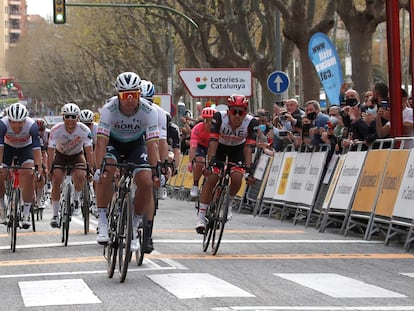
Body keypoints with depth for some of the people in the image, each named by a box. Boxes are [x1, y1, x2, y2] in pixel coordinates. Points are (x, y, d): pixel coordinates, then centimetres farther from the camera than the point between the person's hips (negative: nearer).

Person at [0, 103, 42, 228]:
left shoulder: (32, 125, -33)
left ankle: (26, 215, -16)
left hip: (25, 147, -1)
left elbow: (36, 149, -36)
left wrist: (39, 168, -46)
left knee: (28, 174, -22)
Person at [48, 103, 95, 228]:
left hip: (77, 155, 0)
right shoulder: (56, 130, -27)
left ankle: (76, 201, 1)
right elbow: (50, 152, -27)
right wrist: (48, 171, -32)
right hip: (60, 155, 0)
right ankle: (55, 214, -8)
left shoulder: (84, 130, -26)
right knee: (56, 181, -19)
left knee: (80, 176, -27)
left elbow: (89, 152, -26)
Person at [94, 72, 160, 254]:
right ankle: (102, 224, -22)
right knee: (106, 172, -32)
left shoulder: (149, 111, -29)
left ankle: (134, 228, 4)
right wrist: (99, 168, -48)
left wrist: (156, 172, -43)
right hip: (113, 142, -1)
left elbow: (152, 144, -31)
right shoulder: (109, 109, -31)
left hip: (136, 144, 1)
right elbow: (101, 141, -35)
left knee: (146, 182, -17)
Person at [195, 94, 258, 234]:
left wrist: (249, 170, -40)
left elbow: (248, 148, -32)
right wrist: (210, 163, -45)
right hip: (220, 146, -1)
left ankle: (228, 204, 10)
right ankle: (201, 217, -12)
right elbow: (213, 142, -35)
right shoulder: (219, 117, -32)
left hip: (238, 148, 1)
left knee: (237, 178, -21)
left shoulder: (251, 122, -30)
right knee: (211, 178, -17)